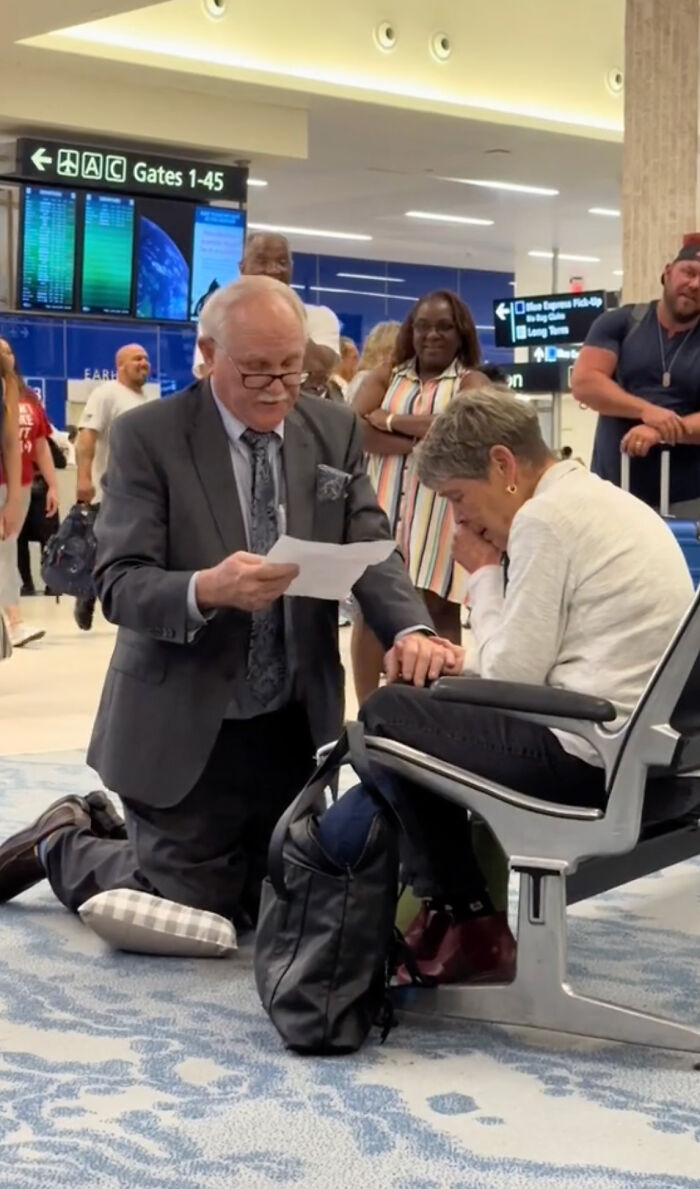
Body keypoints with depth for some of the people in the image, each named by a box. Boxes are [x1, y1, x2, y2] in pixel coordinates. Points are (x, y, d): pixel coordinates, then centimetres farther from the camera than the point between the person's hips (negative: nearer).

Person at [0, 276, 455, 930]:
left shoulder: (336, 430, 1)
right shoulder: (147, 436, -13)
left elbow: (371, 551, -7)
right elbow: (120, 582, -19)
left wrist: (412, 630, -28)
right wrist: (206, 589, -40)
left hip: (296, 724, 5)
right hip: (188, 730, -5)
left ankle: (115, 826, 40)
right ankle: (63, 845, 31)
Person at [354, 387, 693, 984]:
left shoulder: (546, 516, -13)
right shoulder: (600, 502, 15)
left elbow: (510, 679, -12)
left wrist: (484, 574, 0)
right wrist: (458, 662, 11)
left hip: (592, 754, -10)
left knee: (387, 715, 0)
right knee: (427, 702, 21)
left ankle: (467, 923, 11)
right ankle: (452, 906, 24)